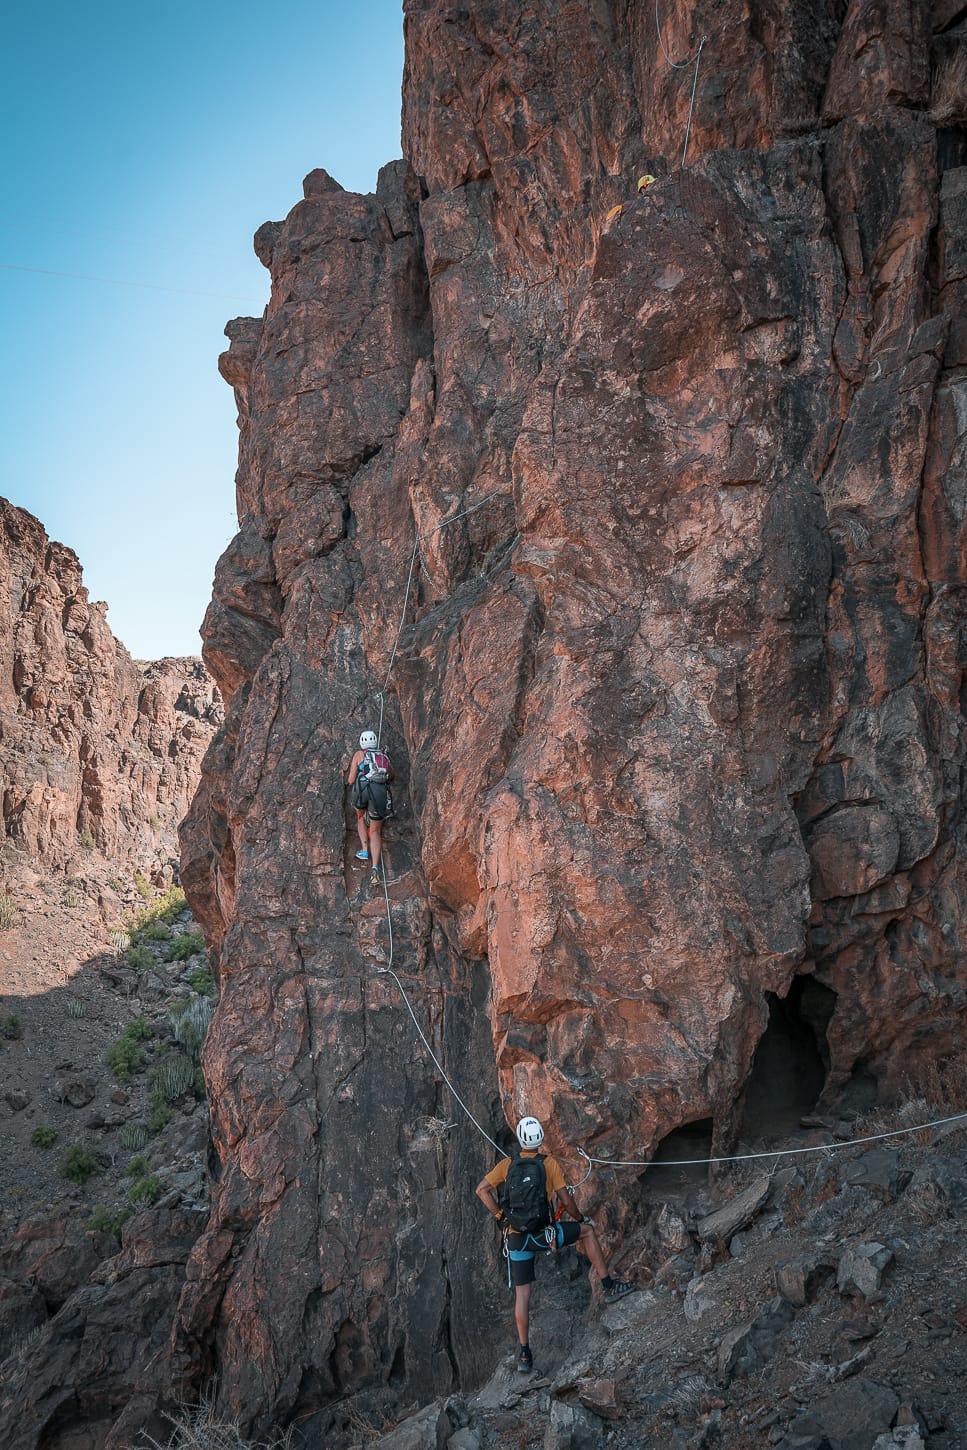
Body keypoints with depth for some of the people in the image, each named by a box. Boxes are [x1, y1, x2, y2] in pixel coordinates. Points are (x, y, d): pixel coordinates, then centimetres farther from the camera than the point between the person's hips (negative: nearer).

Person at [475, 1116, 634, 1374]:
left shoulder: (507, 1164, 3)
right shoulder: (549, 1163, -5)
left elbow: (482, 1189, -4)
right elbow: (565, 1200, -4)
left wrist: (500, 1215, 2)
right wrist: (579, 1219, 15)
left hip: (516, 1238, 3)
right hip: (543, 1235, -3)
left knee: (522, 1293, 13)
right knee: (587, 1231, 19)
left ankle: (524, 1353, 11)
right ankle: (608, 1285, 19)